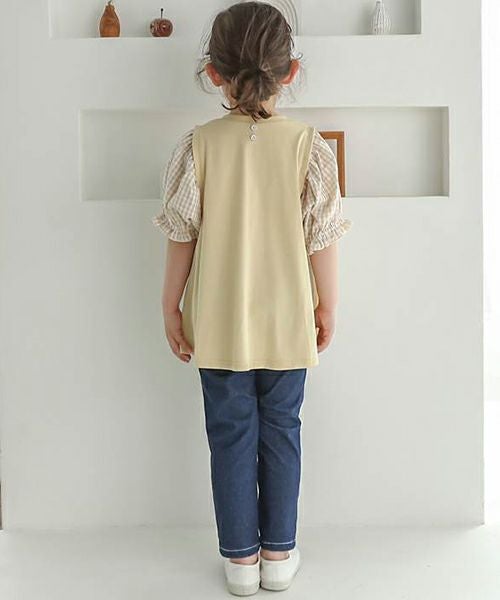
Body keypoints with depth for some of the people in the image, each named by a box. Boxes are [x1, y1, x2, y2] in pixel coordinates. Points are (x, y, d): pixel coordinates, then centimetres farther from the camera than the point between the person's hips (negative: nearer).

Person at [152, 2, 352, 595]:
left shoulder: (198, 144, -10)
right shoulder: (309, 144, -10)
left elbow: (182, 235, -6)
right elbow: (320, 237, -6)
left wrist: (170, 307, 5)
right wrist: (327, 305, 7)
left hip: (219, 323, 0)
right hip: (287, 321, 0)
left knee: (231, 434, 11)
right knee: (281, 430, 15)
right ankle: (278, 552, 27)